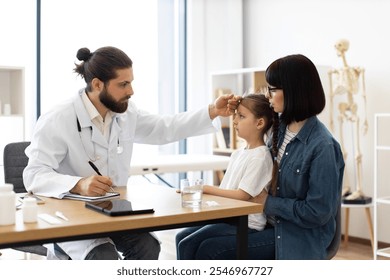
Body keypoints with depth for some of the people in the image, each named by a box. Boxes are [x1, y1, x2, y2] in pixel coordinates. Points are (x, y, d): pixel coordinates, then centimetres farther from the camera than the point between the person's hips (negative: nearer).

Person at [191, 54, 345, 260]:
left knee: (210, 251, -19)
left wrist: (268, 202, -13)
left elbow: (317, 213, -20)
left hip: (296, 240, -8)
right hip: (269, 223, 8)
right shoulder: (280, 127, 4)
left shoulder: (322, 146, -21)